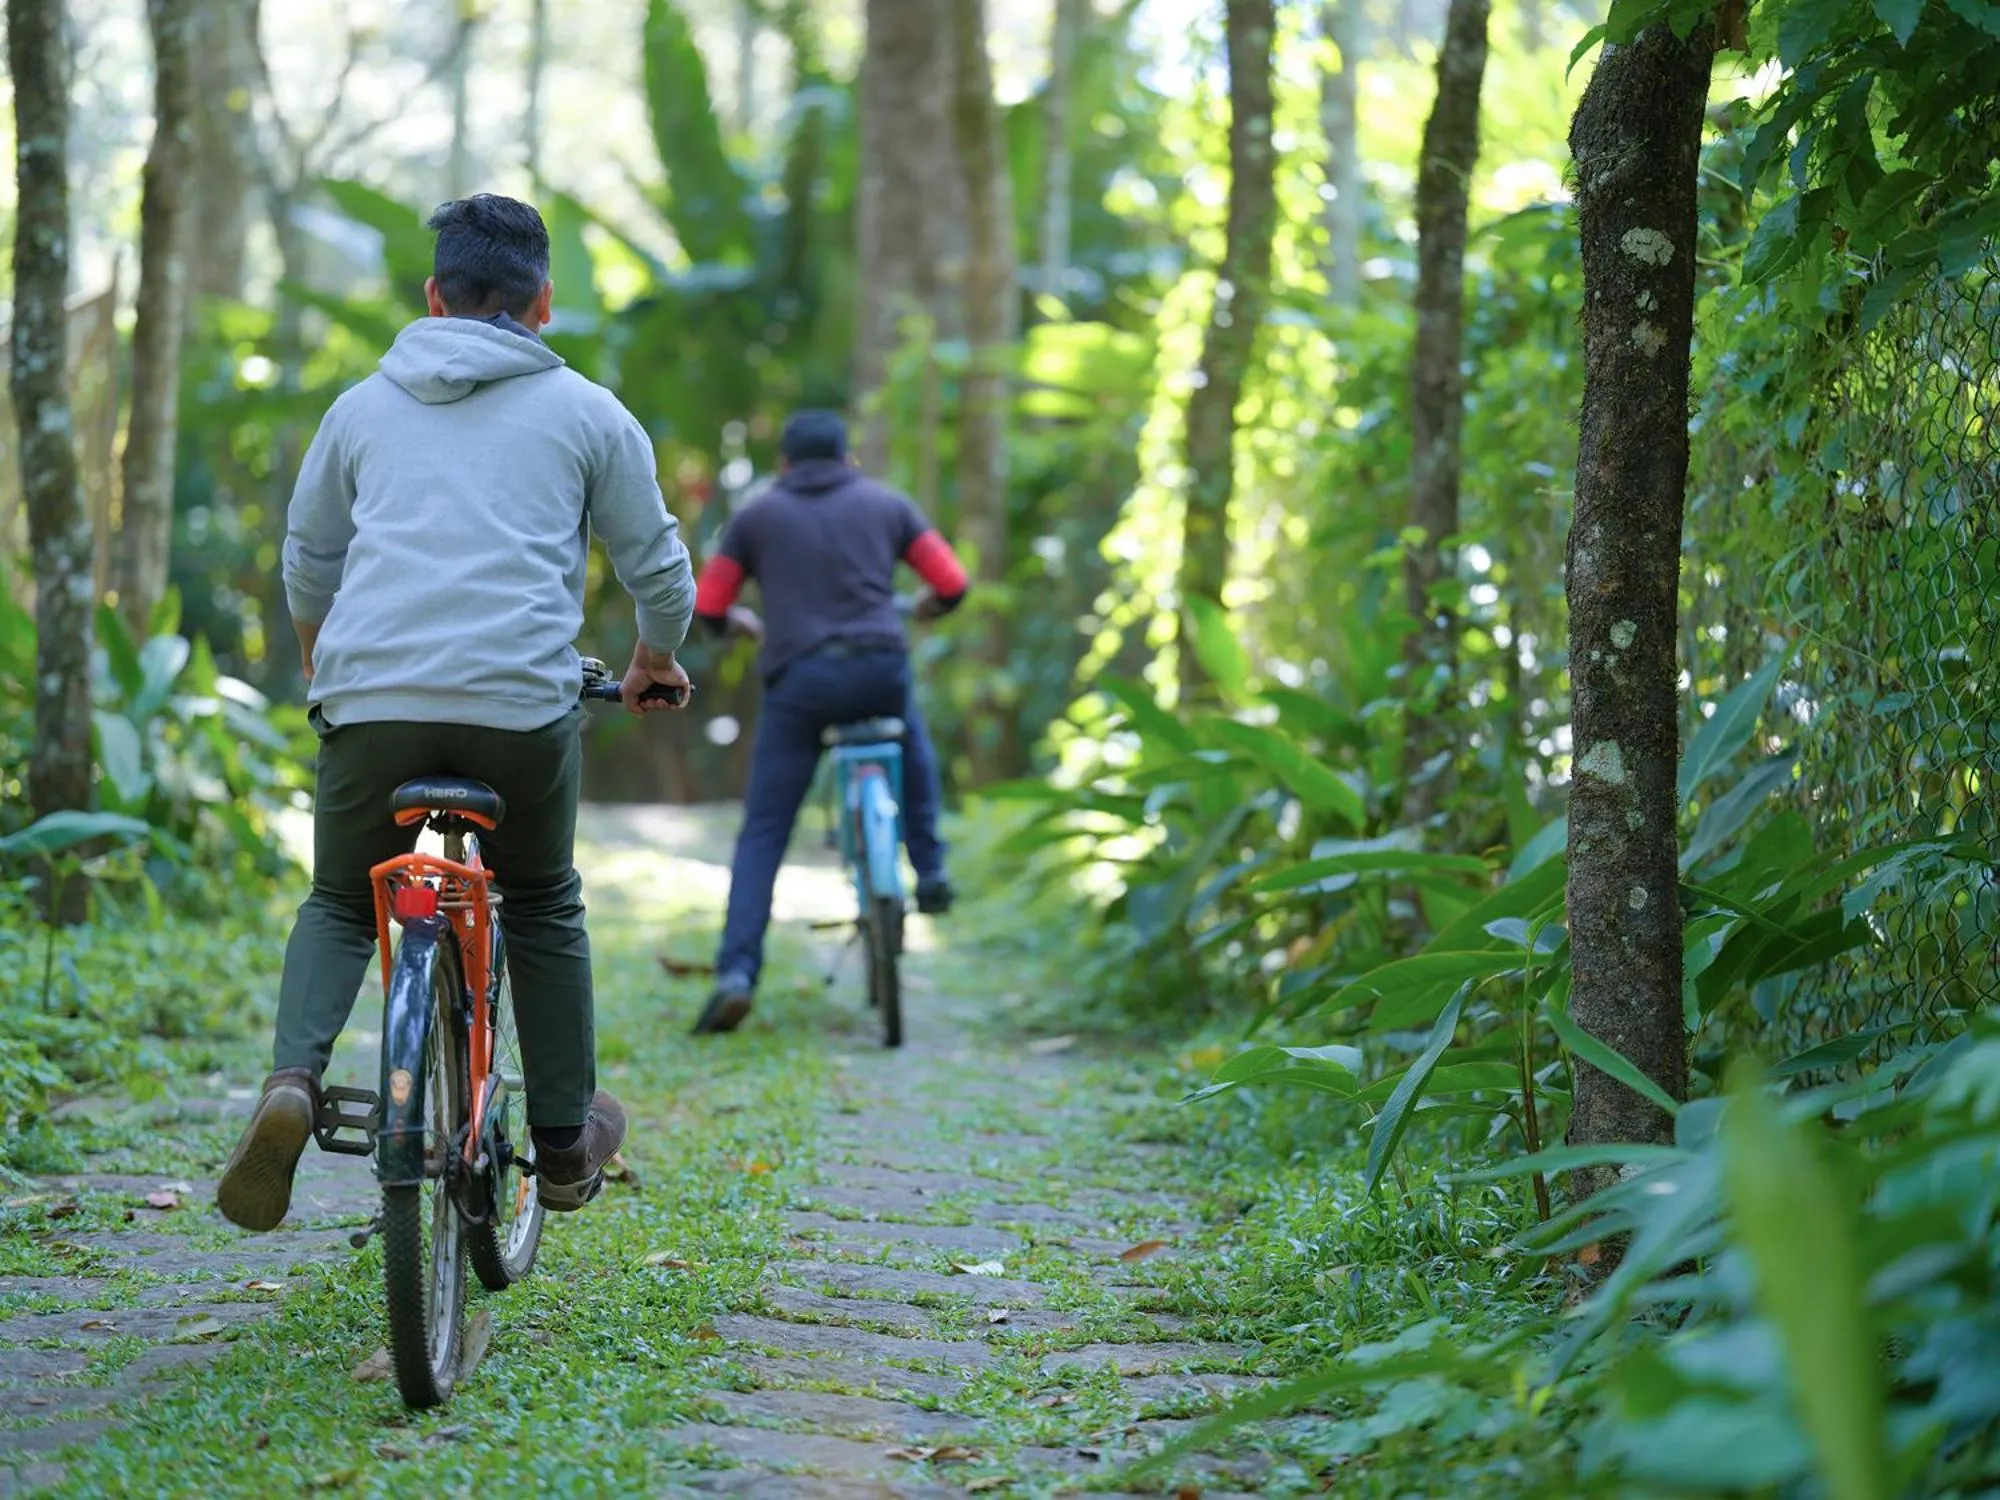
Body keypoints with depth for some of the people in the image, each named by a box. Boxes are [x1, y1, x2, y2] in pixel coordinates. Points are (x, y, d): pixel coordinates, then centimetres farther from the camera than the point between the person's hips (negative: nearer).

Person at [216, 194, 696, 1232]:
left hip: (370, 698, 1)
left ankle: (292, 1080, -9)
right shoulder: (586, 413, 12)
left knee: (339, 904, 18)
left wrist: (324, 666, 45)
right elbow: (657, 564, 17)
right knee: (544, 909, 21)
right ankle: (566, 1144, 24)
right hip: (524, 700, -1)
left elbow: (307, 563, 27)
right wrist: (656, 660, 37)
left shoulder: (364, 406, 17)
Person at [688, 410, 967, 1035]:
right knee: (913, 750, 37)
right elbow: (951, 583, 8)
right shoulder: (886, 504, 15)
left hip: (797, 681, -1)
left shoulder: (757, 515, 14)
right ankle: (930, 870, 29)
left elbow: (708, 607, 11)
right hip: (882, 669, 1)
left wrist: (742, 623, 33)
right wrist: (922, 608, 31)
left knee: (762, 835, 4)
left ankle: (736, 972, -9)